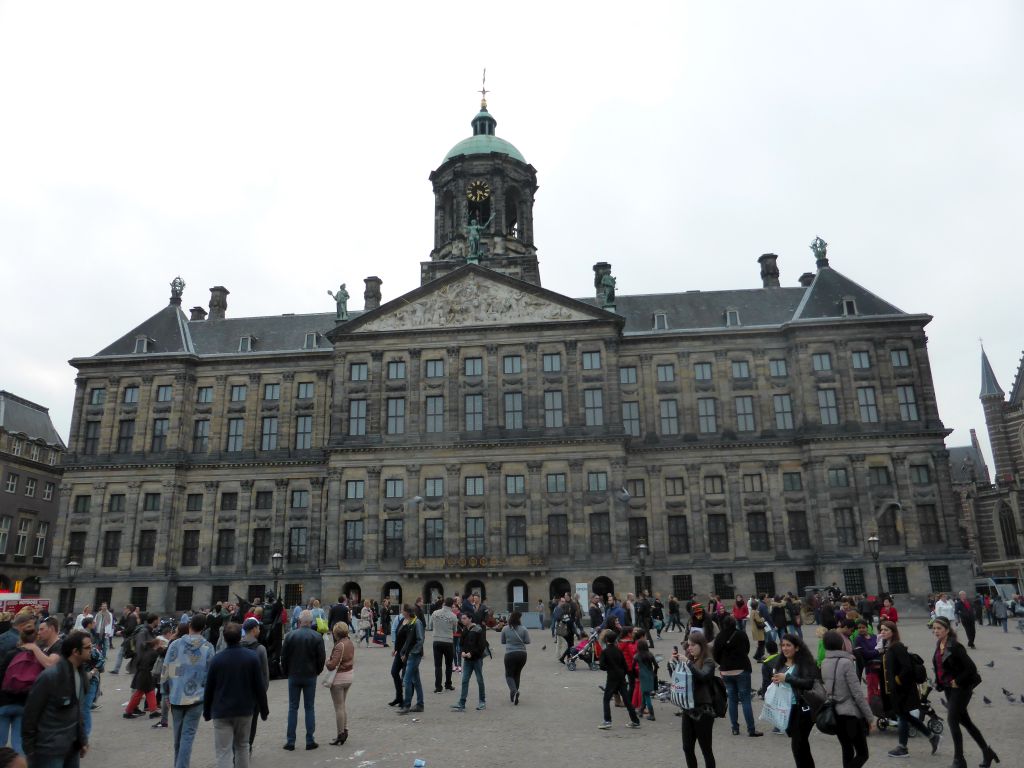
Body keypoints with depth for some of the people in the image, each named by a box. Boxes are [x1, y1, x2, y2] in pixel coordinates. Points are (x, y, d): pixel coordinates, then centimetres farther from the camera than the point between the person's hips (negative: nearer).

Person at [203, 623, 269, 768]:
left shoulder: (217, 659, -9)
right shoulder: (252, 657, -6)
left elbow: (209, 689, -2)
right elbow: (259, 686, -4)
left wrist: (206, 712, 12)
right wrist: (264, 709, 6)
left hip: (222, 712, -2)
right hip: (245, 710, 2)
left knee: (223, 752, -1)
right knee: (242, 746, 20)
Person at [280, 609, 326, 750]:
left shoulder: (290, 635, -8)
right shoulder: (317, 637, -8)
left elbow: (284, 656, -3)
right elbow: (322, 657, -5)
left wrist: (286, 671, 12)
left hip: (294, 676, 0)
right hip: (310, 676, 0)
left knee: (293, 708, 9)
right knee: (309, 708, 8)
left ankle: (290, 741, 10)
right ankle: (310, 741, 9)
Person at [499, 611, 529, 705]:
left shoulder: (505, 629, -4)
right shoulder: (523, 629, -7)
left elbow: (502, 642, 7)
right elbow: (527, 641, -3)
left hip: (510, 654, -1)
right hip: (522, 654, 1)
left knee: (509, 674, 8)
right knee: (517, 674, 19)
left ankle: (513, 690, -18)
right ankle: (515, 693, 22)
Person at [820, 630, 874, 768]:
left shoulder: (824, 663, 2)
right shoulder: (846, 662, -18)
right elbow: (857, 693, -17)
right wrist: (870, 718, -8)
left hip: (834, 713, 6)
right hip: (851, 713, -6)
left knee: (847, 751, 17)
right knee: (862, 754, 5)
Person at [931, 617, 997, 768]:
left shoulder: (955, 647, -21)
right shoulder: (939, 646, 5)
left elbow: (971, 668, -21)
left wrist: (957, 681, -17)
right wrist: (938, 682, 9)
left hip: (961, 689, -8)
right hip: (948, 689, 8)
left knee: (952, 721, -8)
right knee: (965, 721, 16)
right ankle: (987, 752, 33)